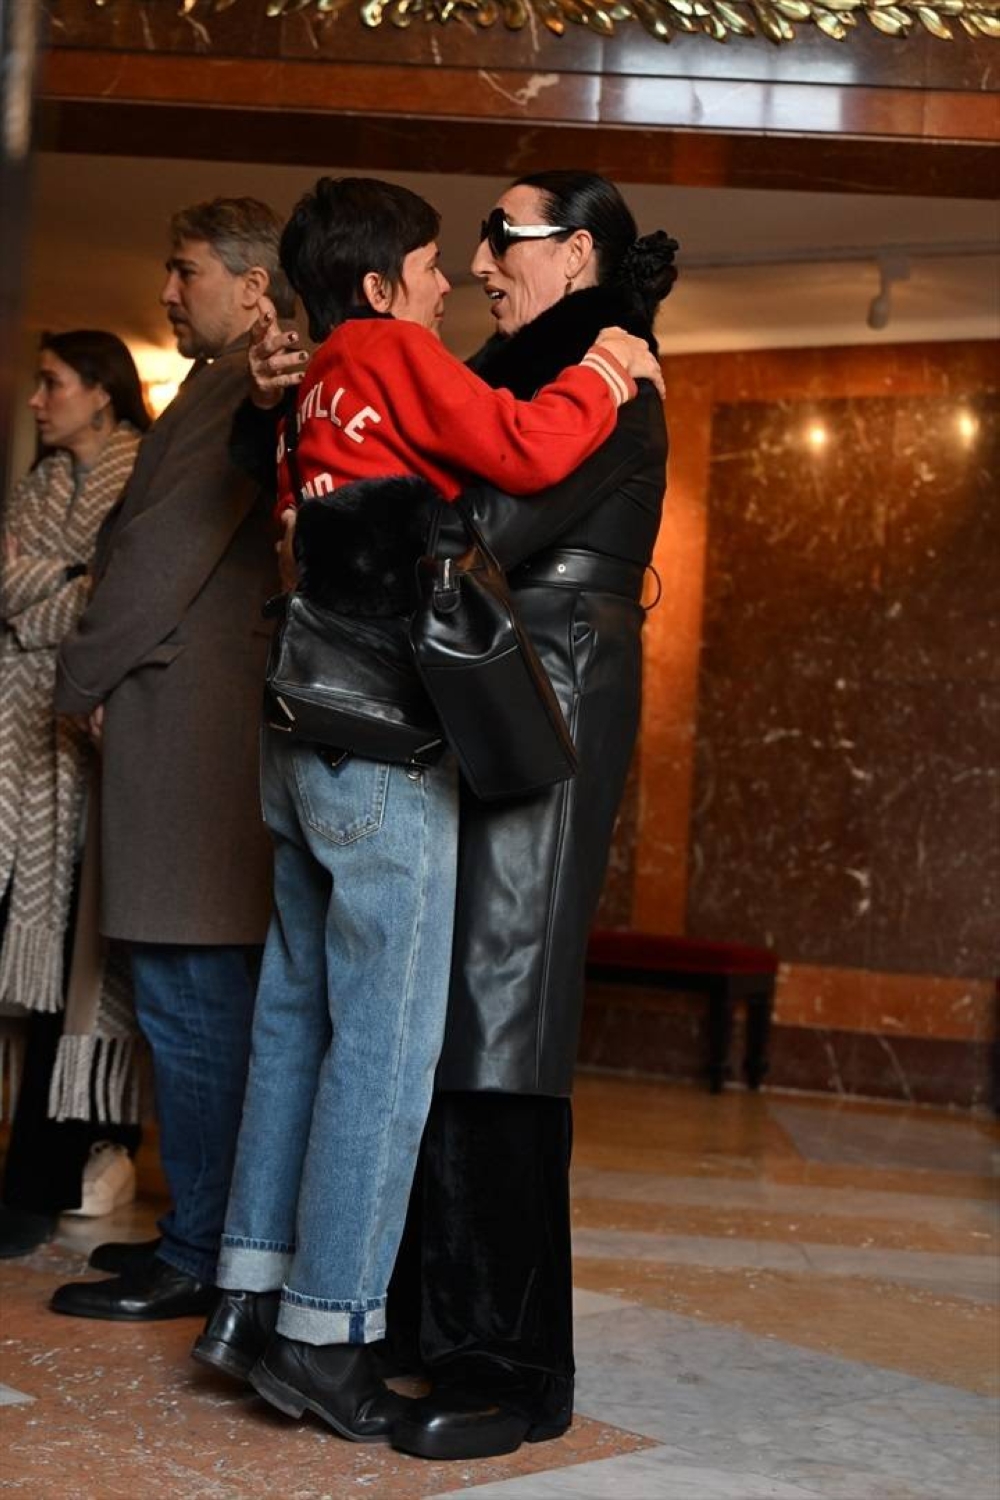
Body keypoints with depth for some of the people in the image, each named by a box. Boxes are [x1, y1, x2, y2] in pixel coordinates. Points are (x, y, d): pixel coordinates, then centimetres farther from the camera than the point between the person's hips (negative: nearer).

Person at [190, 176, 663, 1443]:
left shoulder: (315, 394, 21)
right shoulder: (393, 355, -4)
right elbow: (529, 452, -16)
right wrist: (601, 374, 0)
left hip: (302, 745, 9)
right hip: (386, 751, -9)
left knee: (296, 1018, 12)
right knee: (384, 1042, -5)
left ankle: (249, 1298, 16)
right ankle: (325, 1331, -2)